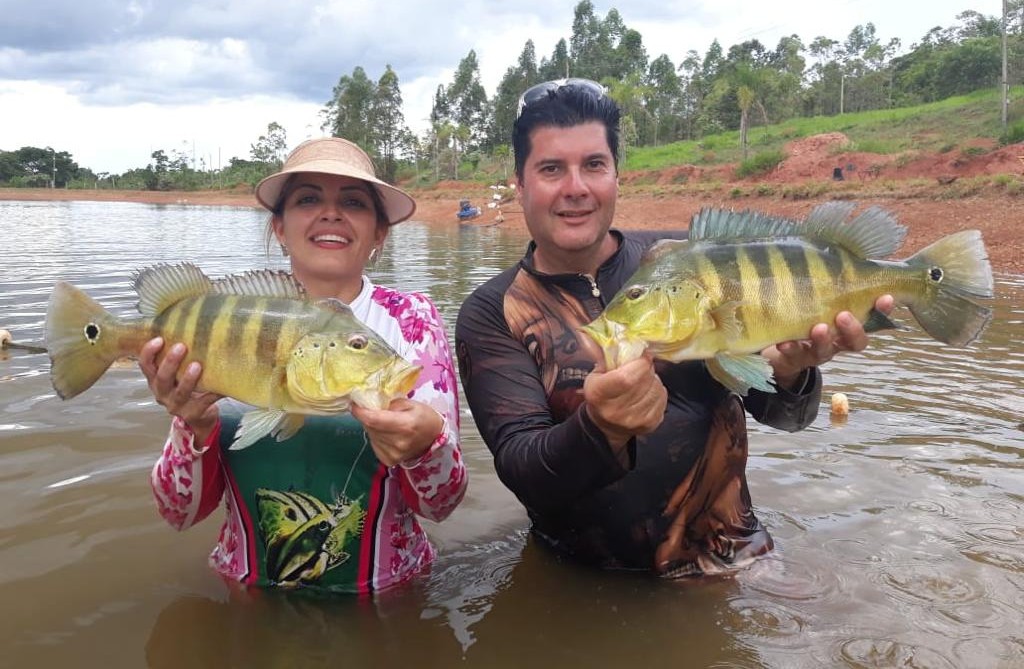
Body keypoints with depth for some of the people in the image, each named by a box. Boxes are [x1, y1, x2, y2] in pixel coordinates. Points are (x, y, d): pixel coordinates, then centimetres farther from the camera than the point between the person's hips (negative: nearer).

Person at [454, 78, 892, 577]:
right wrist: (599, 429, -35)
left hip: (726, 562, 1)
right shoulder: (490, 315, -5)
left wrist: (788, 372, -22)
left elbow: (779, 413, 0)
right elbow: (521, 470, -15)